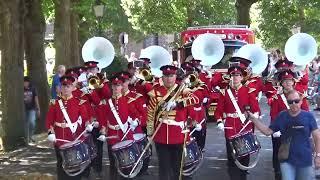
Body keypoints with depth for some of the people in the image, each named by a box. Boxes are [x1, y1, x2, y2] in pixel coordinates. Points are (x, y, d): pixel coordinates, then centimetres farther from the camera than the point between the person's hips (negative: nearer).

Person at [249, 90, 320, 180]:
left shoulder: (308, 116, -8)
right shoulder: (282, 116, -2)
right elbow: (268, 131, 2)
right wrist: (253, 118, -8)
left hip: (305, 160, -1)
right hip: (287, 160, 1)